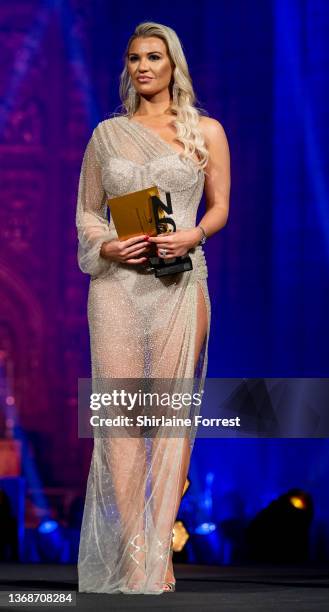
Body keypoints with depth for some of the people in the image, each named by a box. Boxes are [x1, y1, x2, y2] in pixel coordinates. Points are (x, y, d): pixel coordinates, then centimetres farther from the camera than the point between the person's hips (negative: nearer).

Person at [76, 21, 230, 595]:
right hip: (117, 281, 1)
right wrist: (108, 246, -6)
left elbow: (220, 208, 10)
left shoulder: (205, 131, 9)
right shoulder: (107, 134, 12)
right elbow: (86, 210, 15)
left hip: (179, 279, -1)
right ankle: (135, 554, -7)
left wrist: (192, 235, -11)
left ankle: (159, 552, -3)